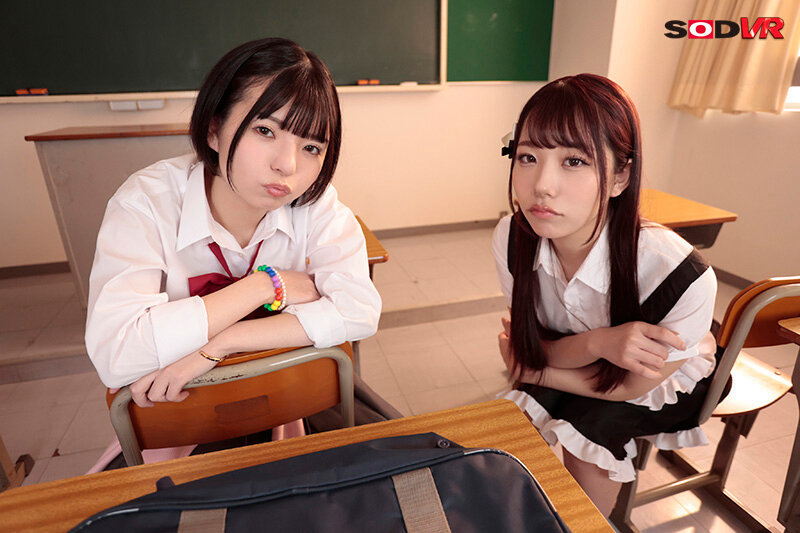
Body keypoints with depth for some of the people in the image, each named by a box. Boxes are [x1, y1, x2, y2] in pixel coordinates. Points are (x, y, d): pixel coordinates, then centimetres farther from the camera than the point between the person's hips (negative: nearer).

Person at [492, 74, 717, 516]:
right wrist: (599, 342, -38)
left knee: (588, 431, -24)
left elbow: (631, 386, -21)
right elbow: (536, 350, -17)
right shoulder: (511, 239, -29)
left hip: (669, 380, -2)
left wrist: (531, 368, -16)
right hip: (579, 357, 3)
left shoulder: (680, 277, -40)